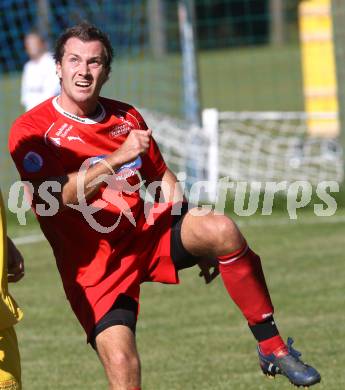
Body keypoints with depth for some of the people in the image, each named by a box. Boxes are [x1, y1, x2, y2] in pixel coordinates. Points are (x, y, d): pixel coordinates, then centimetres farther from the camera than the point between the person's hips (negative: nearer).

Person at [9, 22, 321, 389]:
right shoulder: (32, 129, -10)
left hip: (147, 234, 4)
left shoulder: (126, 117, 8)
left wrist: (196, 242, 14)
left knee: (222, 229, -24)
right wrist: (115, 159, -32)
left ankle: (272, 348, -14)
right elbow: (50, 196, -26)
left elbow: (162, 179, 21)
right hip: (96, 267, -4)